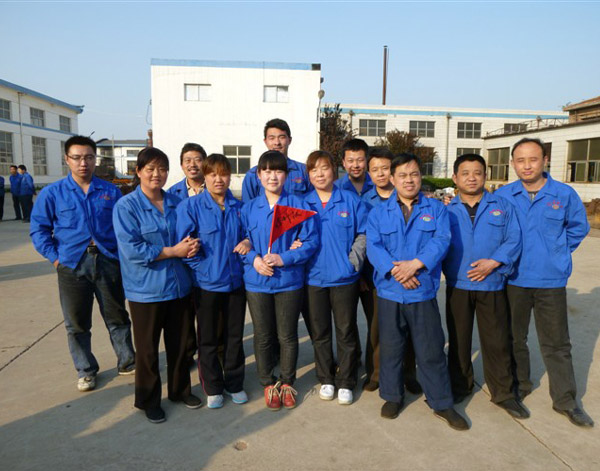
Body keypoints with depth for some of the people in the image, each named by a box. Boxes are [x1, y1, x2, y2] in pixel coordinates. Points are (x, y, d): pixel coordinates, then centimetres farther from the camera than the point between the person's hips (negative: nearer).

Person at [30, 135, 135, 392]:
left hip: (108, 262, 1)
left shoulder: (110, 191, 5)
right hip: (72, 265, 0)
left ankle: (127, 362, 27)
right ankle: (85, 370, 28)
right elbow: (39, 229, 4)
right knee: (77, 323, 10)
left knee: (118, 317, 11)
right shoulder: (52, 193, 1)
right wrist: (55, 256, -5)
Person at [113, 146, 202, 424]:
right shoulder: (126, 206, -10)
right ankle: (148, 400, 29)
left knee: (179, 344, 16)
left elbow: (189, 234, 14)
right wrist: (174, 251, -17)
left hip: (178, 285, 5)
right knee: (147, 349, 10)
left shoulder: (176, 203, 7)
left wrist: (191, 245, -10)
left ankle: (180, 390, 37)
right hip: (146, 289, -4)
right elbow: (132, 249, -18)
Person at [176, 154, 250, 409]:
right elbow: (183, 243, -11)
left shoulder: (239, 207, 3)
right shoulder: (190, 206, -8)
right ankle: (213, 388, 30)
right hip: (206, 283, -3)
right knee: (208, 339, 11)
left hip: (236, 281, 3)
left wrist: (248, 241, -8)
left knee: (235, 336, 15)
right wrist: (203, 268, -14)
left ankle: (234, 384, 33)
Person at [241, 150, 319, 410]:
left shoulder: (298, 205, -5)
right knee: (263, 337, 13)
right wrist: (254, 259, -13)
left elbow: (311, 241, -7)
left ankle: (286, 382, 32)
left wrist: (284, 258, -18)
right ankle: (268, 383, 32)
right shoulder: (249, 208, 4)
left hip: (289, 281, -2)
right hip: (257, 282, 2)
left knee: (288, 336, 11)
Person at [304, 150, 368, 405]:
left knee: (346, 332, 8)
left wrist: (354, 259, -8)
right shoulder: (302, 203, 5)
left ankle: (345, 382, 23)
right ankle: (326, 379, 29)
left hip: (344, 277, -1)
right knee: (320, 333, 12)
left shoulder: (350, 200, 0)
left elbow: (364, 233, 1)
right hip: (314, 277, 2)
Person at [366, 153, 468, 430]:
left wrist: (415, 264, -22)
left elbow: (441, 241, -9)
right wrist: (395, 270, -22)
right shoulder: (378, 213, 6)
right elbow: (373, 247, -7)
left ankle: (441, 404, 25)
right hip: (389, 292, 1)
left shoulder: (436, 210, 6)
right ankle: (392, 396, 33)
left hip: (424, 292, 0)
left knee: (431, 350, 8)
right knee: (390, 348, 13)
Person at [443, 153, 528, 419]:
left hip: (492, 285, 0)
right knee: (458, 338, 13)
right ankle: (460, 386, 31)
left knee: (497, 340, 7)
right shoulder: (447, 210, 3)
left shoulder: (502, 207, 4)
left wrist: (493, 262, -15)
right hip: (457, 285, 0)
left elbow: (514, 240, -4)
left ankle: (503, 393, 25)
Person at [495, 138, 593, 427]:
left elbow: (579, 227, 10)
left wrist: (556, 252, 4)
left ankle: (566, 400, 23)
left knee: (556, 343, 7)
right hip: (513, 280, 1)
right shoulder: (502, 196, -3)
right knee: (514, 338, 15)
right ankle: (519, 386, 35)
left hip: (551, 281, -1)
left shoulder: (564, 194, -4)